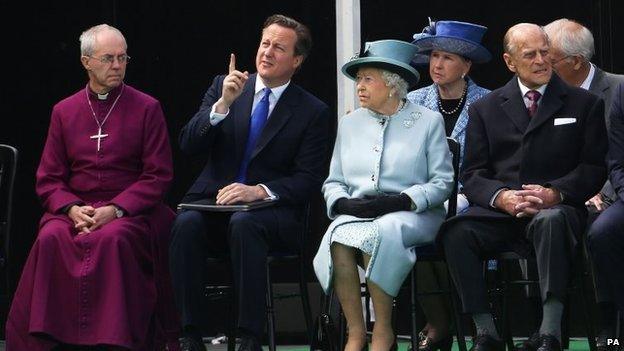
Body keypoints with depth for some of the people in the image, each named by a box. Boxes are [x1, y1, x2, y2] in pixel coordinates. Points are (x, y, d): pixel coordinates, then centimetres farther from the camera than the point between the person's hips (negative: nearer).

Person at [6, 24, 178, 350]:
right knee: (50, 240, -29)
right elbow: (48, 179, 12)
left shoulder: (146, 108, 6)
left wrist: (115, 210, -13)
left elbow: (158, 176, 1)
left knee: (113, 239, -35)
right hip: (74, 210, 2)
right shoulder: (65, 111, 14)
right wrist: (73, 209, -9)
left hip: (130, 212, -2)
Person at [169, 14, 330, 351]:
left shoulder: (313, 111, 4)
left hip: (271, 210, -2)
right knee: (187, 222, -32)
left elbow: (308, 181, -2)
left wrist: (260, 191, -19)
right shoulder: (224, 86, 11)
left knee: (244, 223, -37)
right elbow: (188, 144, 1)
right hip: (214, 201, 2)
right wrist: (223, 104, -14)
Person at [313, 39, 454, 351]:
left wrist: (398, 201, -13)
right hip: (356, 214, 3)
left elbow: (442, 182, 1)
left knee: (378, 234, -38)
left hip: (411, 215, -3)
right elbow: (333, 182, 20)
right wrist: (343, 202, -5)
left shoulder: (429, 121, 8)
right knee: (339, 236, -33)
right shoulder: (350, 123, 20)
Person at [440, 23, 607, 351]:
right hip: (498, 212, 2)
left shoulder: (584, 104, 12)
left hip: (555, 209, -2)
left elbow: (594, 168, 5)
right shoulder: (485, 109, 16)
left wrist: (555, 192, -14)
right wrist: (501, 197, -13)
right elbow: (473, 175, 9)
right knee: (456, 233, -30)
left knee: (552, 221, -39)